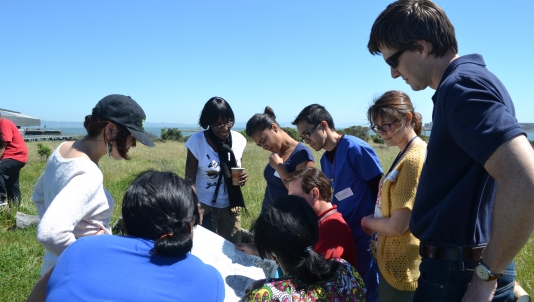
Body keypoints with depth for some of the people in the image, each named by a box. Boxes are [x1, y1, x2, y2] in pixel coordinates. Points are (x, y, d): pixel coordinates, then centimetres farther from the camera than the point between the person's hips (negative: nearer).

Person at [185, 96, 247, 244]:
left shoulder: (239, 140, -4)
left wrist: (242, 178, -12)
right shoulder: (197, 141, -15)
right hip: (204, 207, -3)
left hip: (231, 208, 3)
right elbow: (189, 180, -10)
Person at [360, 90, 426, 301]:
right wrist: (377, 225, -2)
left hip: (402, 268, -9)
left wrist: (368, 222, -6)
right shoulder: (406, 155, 8)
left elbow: (397, 226, -22)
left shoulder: (414, 159, -22)